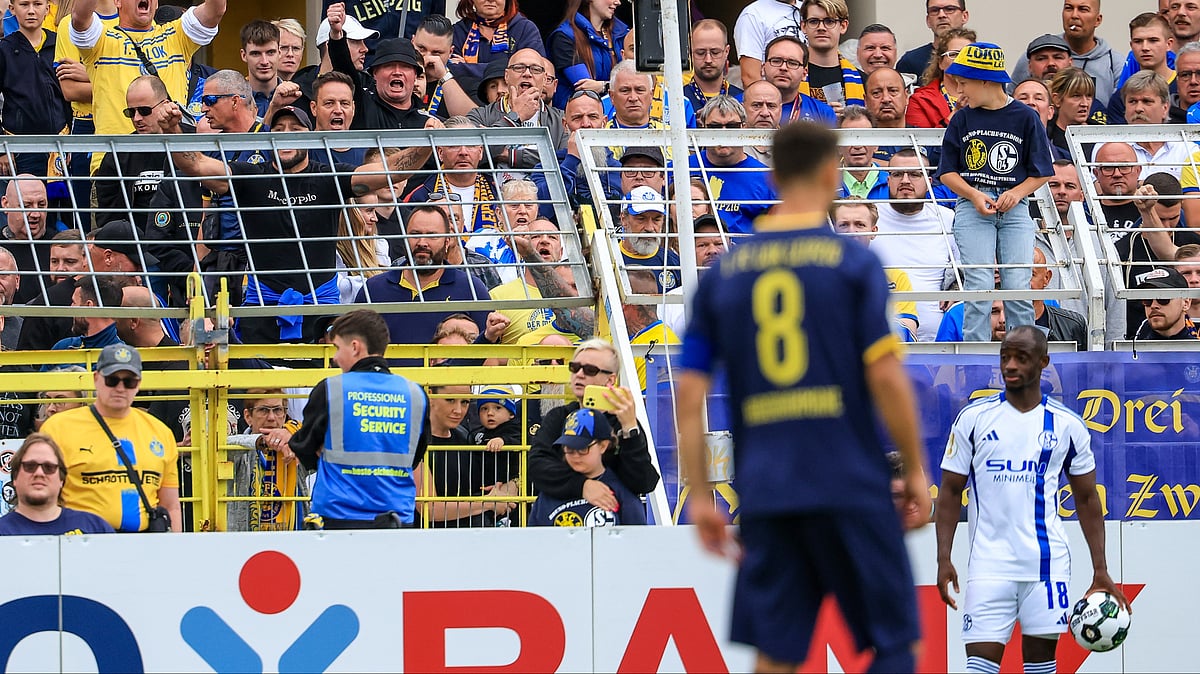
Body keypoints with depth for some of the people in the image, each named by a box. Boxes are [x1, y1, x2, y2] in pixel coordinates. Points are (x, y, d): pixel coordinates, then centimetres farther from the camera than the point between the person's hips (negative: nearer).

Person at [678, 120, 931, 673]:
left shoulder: (724, 273, 8)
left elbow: (689, 395, 6)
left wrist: (700, 497, 11)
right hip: (852, 489, -3)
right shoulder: (853, 262, -3)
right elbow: (886, 378, -9)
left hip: (764, 493, 4)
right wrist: (916, 470, 2)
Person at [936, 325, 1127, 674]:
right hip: (989, 563, -1)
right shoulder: (974, 418, 3)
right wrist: (943, 559, -4)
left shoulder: (1067, 424, 5)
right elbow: (951, 491, 6)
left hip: (1046, 563, 1)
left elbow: (1087, 499, 11)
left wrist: (1100, 571, 5)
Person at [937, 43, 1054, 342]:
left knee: (1018, 287, -8)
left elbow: (1042, 172, 7)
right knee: (979, 286, -9)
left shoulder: (1025, 117, 4)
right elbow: (948, 172, 9)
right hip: (973, 206, 1)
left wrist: (1017, 193, -10)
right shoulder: (963, 119, 8)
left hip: (1015, 207, -1)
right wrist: (975, 195, -9)